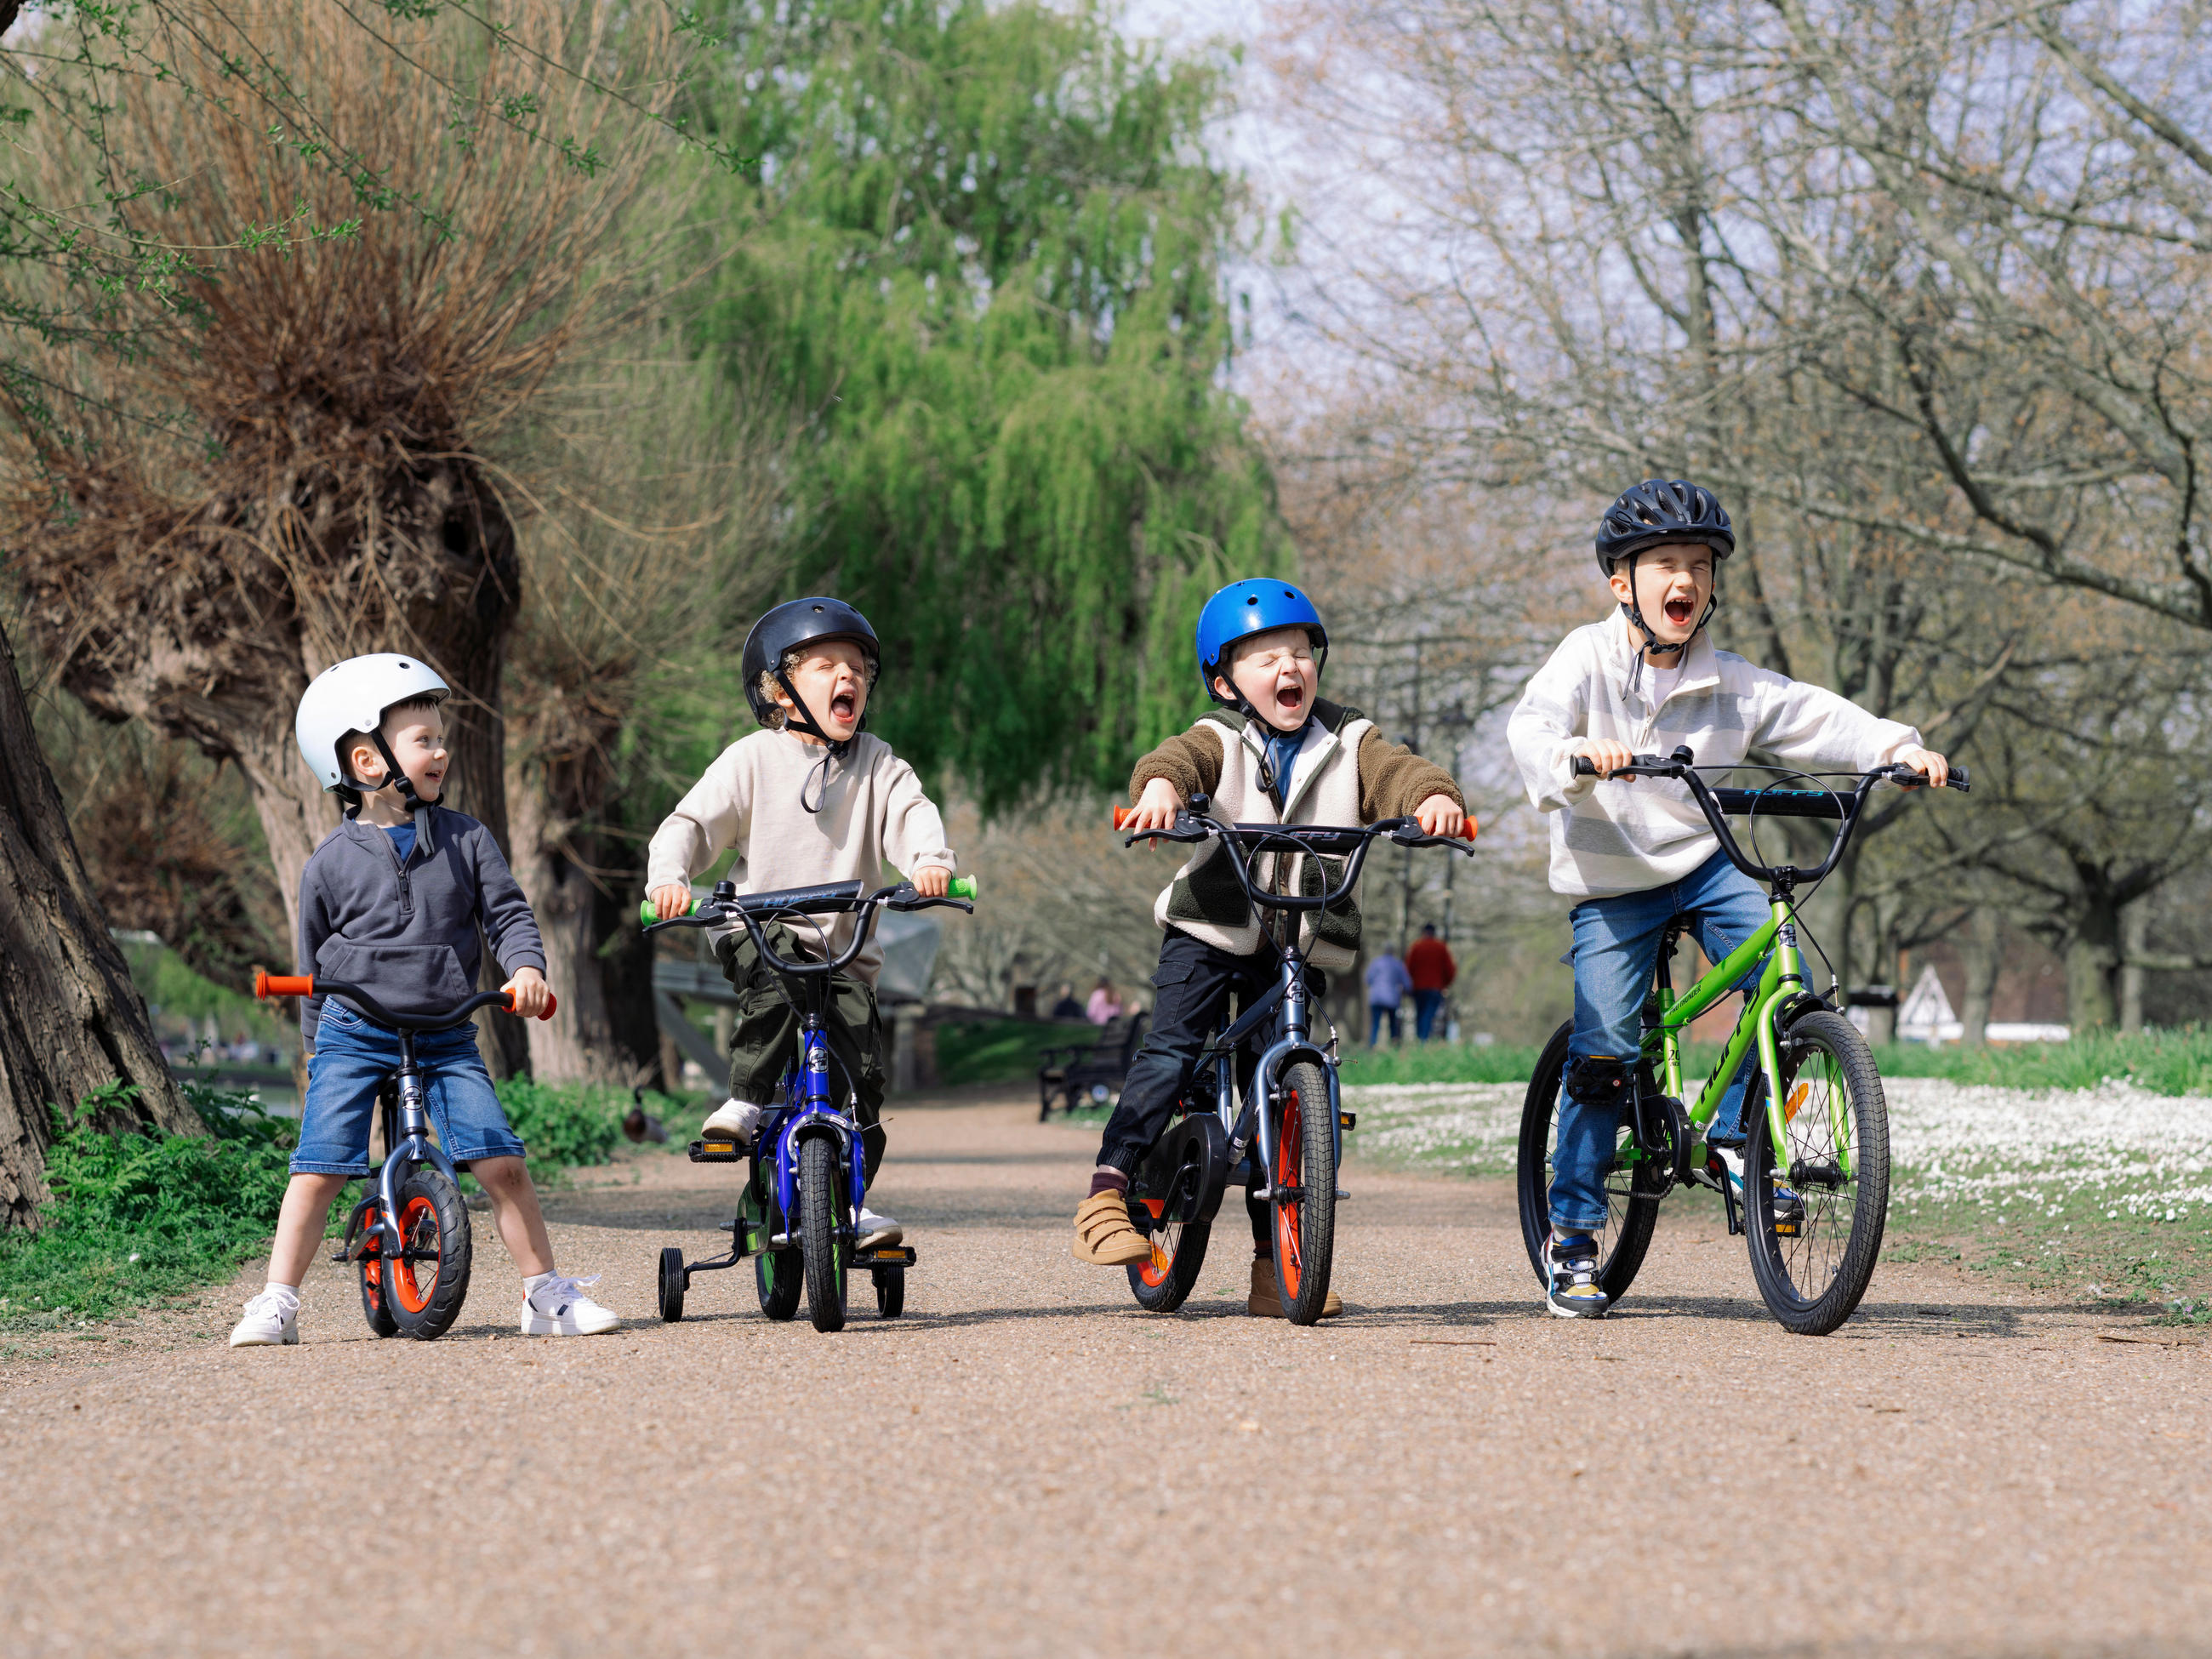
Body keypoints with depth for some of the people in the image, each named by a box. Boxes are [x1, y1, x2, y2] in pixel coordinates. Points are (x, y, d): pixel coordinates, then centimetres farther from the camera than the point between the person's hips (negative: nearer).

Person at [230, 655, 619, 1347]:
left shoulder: (465, 839, 3)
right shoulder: (331, 863, -1)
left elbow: (507, 911, 3)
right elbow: (314, 961, 8)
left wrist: (526, 967, -17)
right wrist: (318, 1044, 8)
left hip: (446, 1038, 1)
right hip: (352, 1035, -1)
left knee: (500, 1160, -8)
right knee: (319, 1169, -10)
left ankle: (547, 1294, 4)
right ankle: (277, 1303, -1)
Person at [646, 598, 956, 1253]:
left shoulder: (877, 765, 7)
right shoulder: (752, 760, -1)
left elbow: (911, 813, -8)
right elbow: (692, 823, -4)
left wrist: (930, 860, -31)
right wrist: (669, 877, -25)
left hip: (845, 945, 3)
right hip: (757, 929, -3)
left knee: (863, 1069, -9)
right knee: (774, 976, -37)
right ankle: (745, 1101, -24)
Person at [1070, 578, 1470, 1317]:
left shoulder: (1348, 743, 6)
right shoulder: (1221, 740, -1)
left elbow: (1396, 772, -11)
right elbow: (1181, 757, -22)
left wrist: (1435, 795, -34)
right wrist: (1160, 785, -46)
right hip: (1210, 929, -2)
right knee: (1172, 1053, -19)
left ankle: (1274, 1264, 7)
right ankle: (1105, 1197, -15)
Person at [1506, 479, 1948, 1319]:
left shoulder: (1728, 682, -1)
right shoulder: (1588, 659, -10)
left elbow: (1816, 717, -6)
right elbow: (1532, 725, -26)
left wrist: (1897, 746, -24)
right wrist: (1572, 756, -48)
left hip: (1702, 863, 3)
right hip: (1610, 880, -3)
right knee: (1604, 1051, -10)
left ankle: (1733, 1139, 2)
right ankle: (1573, 1233, 5)